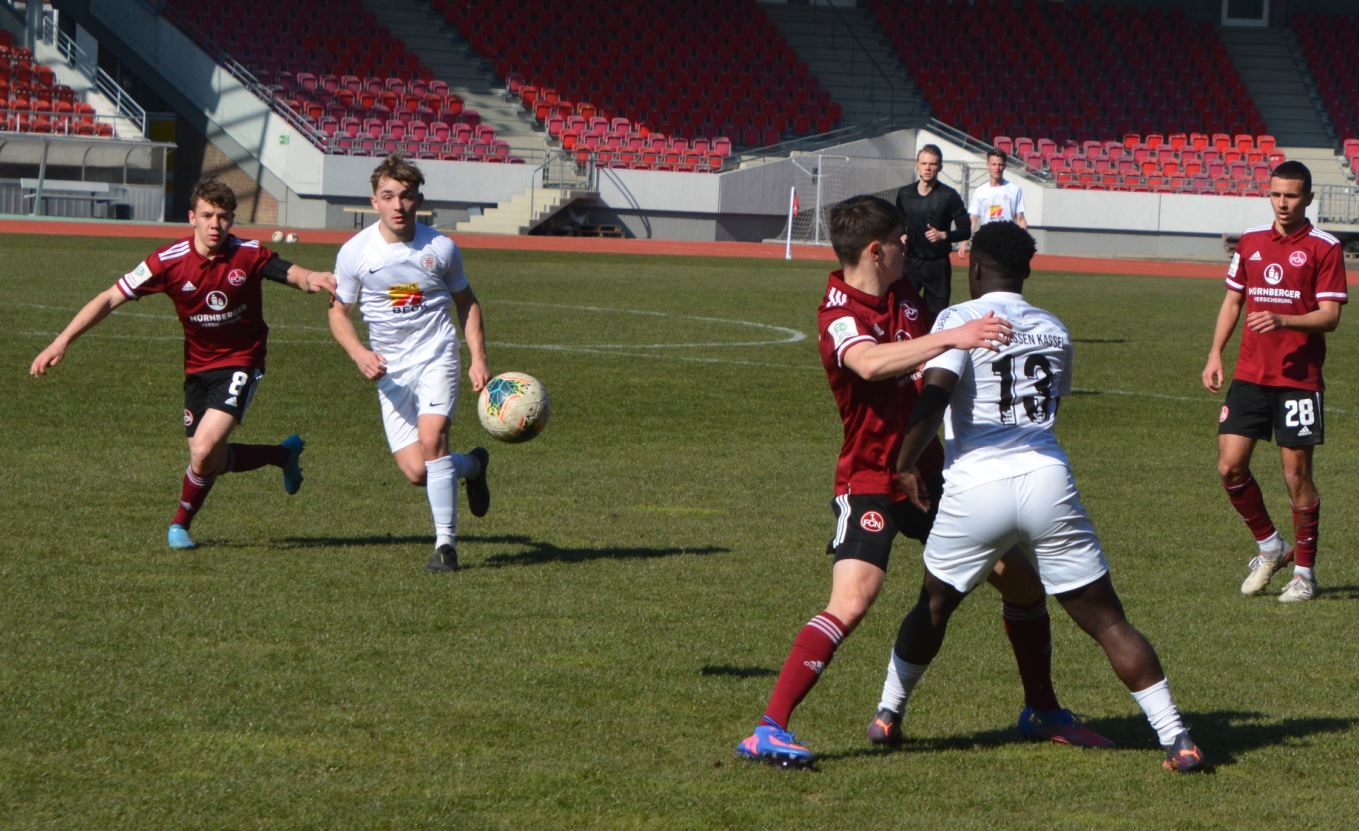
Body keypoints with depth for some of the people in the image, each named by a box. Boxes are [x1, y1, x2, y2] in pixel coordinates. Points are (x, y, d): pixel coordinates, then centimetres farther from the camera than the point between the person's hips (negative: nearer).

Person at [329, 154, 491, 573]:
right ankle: (472, 466, 27)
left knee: (431, 440, -25)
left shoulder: (441, 248, -4)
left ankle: (445, 543, -14)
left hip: (436, 356, -1)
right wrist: (360, 354, -13)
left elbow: (466, 302, 11)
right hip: (390, 368, 2)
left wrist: (478, 359, 2)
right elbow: (339, 312, 5)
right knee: (416, 472, -8)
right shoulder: (355, 252, -6)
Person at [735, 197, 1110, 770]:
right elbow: (871, 363, -42)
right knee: (851, 601, -26)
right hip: (870, 481, -8)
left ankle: (1044, 713, 31)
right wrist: (951, 337, -49)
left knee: (1022, 577, 12)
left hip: (927, 474, 8)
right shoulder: (839, 313, -18)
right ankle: (769, 731, -22)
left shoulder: (902, 294, 6)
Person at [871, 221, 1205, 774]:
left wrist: (903, 468, -5)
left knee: (934, 606, 22)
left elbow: (932, 399, -12)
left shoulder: (961, 320, 1)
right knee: (1108, 622, 4)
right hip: (1047, 480, 2)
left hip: (976, 487, -2)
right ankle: (1175, 738, -2)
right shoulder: (1054, 330, 18)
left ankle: (888, 713, 28)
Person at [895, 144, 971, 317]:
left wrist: (943, 235, -19)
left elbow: (965, 231, -3)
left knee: (937, 313, 3)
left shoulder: (949, 196, -5)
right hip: (911, 262, 2)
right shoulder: (905, 194, 5)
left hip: (938, 264, -2)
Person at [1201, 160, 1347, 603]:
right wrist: (1215, 354, 9)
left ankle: (1304, 571, 12)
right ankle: (1270, 546, 18)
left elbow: (1330, 316, -9)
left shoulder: (1325, 247, -4)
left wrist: (1283, 321, -25)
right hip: (1250, 374, 4)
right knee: (1230, 466, -3)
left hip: (1298, 378, -4)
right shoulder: (1251, 241, 10)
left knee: (1297, 476, -1)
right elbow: (1232, 301, 18)